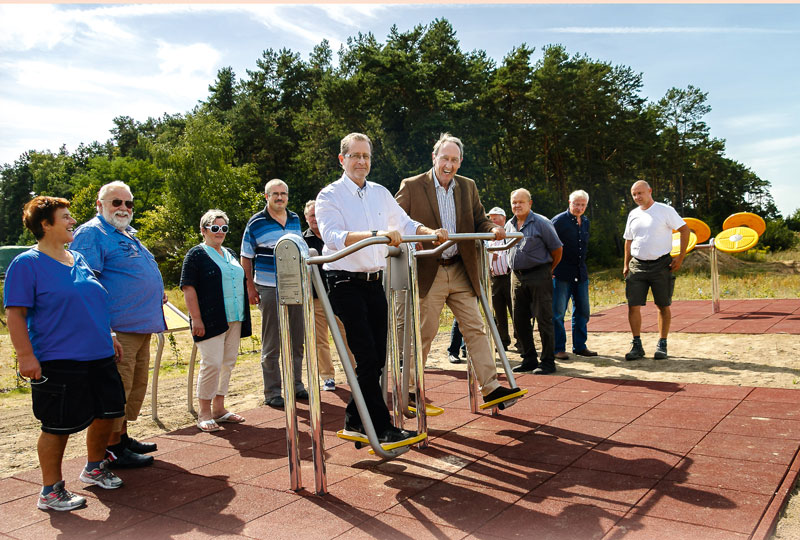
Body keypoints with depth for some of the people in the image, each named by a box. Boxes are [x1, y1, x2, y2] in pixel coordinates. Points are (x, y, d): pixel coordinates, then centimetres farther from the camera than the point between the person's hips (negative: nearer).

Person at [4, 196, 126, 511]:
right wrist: (25, 356, -19)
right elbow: (15, 313, -12)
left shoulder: (79, 259, 13)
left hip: (99, 357, 7)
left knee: (106, 413, 14)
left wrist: (109, 338, 21)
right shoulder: (27, 264, -8)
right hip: (58, 363, -7)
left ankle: (94, 468, 37)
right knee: (58, 426, 1)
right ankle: (51, 491, 19)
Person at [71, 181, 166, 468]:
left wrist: (156, 296, 16)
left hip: (141, 326, 10)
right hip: (119, 328, -10)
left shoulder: (128, 234, 22)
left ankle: (122, 437, 29)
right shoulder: (91, 233, -9)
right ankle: (111, 449, 5)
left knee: (136, 384, 16)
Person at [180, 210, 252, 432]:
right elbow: (188, 288, -10)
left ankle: (219, 407, 20)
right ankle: (204, 413, 2)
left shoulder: (230, 254, 19)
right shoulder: (196, 254, -3)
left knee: (228, 364, 9)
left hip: (234, 321, 7)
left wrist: (244, 317, 20)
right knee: (212, 364, -9)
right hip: (210, 322, -7)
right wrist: (196, 319, -17)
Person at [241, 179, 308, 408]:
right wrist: (250, 287, -7)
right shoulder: (256, 223, -4)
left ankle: (296, 385, 23)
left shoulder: (295, 220, 11)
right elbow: (246, 257, -1)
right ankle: (272, 392, 10)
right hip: (269, 288, -4)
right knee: (271, 344, 1)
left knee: (296, 341, 11)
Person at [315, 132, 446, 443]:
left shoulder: (380, 193, 14)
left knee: (378, 357, 7)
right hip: (346, 284, -6)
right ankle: (382, 428, 0)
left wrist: (431, 233, 1)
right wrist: (377, 234, -35)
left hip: (374, 283, 6)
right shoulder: (329, 196, -5)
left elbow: (405, 224, 21)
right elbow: (334, 236, -22)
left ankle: (355, 420, 21)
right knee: (367, 357, -9)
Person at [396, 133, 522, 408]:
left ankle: (490, 387, 7)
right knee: (424, 333, 4)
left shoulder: (468, 187, 10)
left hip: (461, 272, 4)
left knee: (475, 328, 3)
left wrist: (492, 229, -9)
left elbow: (479, 221, 13)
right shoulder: (411, 186, -3)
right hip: (428, 273, -4)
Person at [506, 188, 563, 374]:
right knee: (520, 320, 8)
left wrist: (548, 270, 8)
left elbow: (557, 249, -1)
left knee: (544, 319, -4)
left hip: (539, 276, -6)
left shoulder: (541, 223, -6)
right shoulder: (509, 225, 13)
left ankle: (548, 362, 5)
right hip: (517, 277, 7)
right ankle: (529, 359, 20)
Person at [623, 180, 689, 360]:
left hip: (661, 264, -3)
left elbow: (685, 230, -2)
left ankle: (662, 345, 15)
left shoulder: (665, 210, -3)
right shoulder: (633, 214, 12)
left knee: (663, 306, 5)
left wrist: (681, 257, -8)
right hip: (637, 265, 4)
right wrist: (626, 264, 12)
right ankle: (637, 346, 3)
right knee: (633, 306, -5)